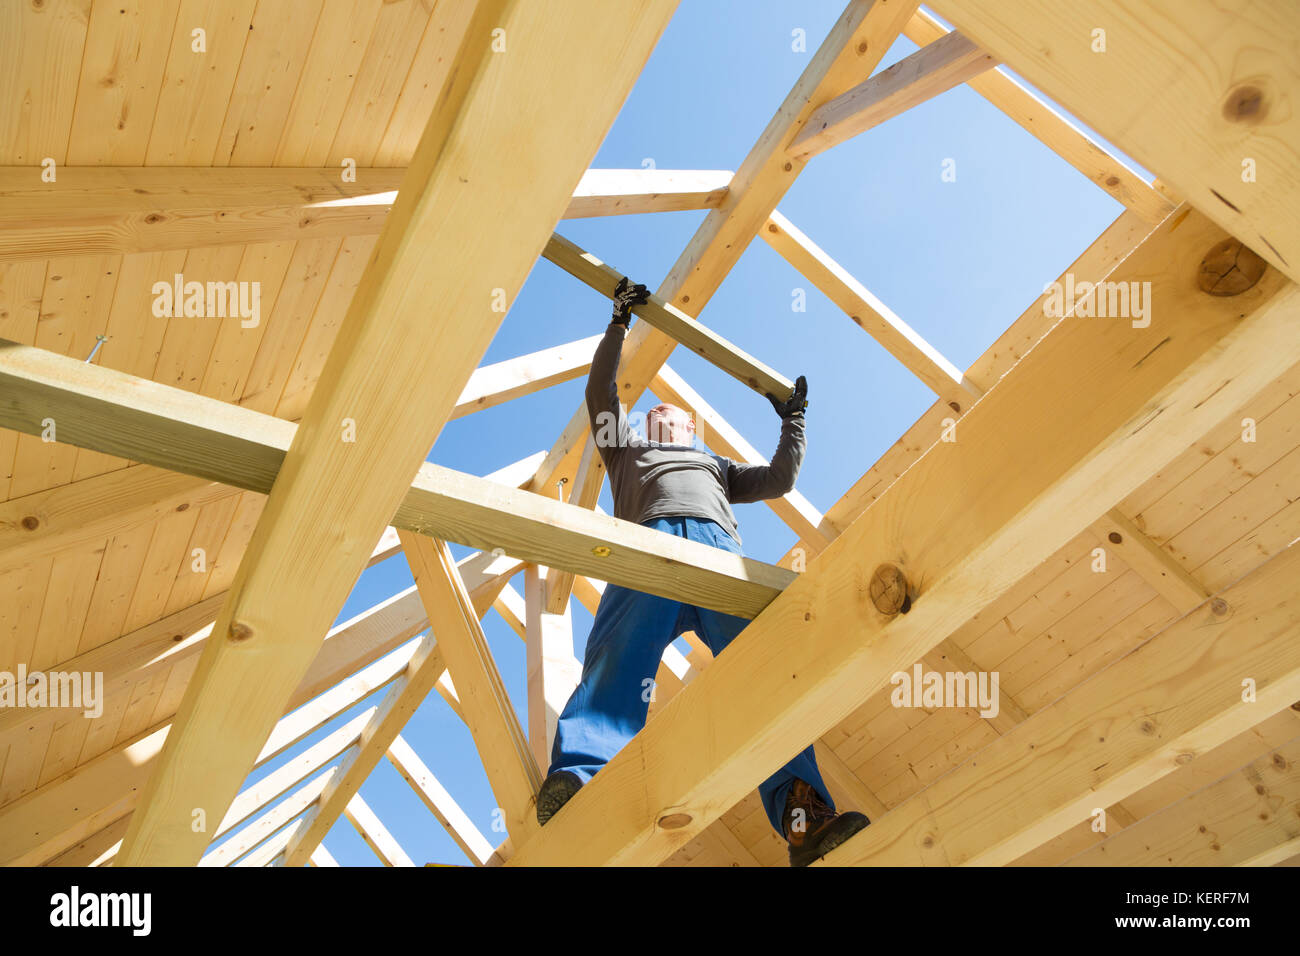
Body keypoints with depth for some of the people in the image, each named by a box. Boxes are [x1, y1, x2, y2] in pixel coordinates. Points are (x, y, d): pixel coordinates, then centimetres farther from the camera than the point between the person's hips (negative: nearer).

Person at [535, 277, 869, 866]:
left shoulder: (715, 466, 47)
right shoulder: (628, 451, 42)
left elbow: (779, 480, 42)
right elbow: (600, 390, 35)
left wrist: (794, 420, 46)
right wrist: (619, 322, 37)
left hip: (720, 547, 2)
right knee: (620, 655, -31)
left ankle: (803, 815, -42)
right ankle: (577, 780, -52)